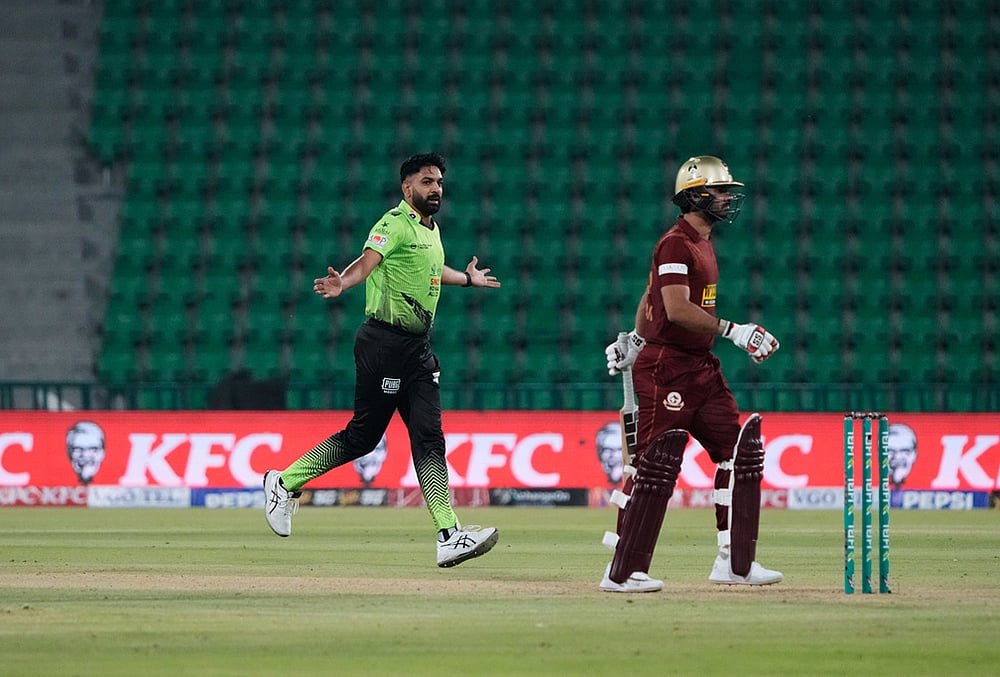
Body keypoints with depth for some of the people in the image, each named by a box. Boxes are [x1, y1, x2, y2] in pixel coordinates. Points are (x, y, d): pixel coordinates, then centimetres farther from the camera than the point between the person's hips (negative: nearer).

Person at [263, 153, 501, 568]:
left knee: (429, 439, -3)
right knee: (362, 435, -3)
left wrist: (468, 279, 53)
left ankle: (449, 536, -11)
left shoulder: (431, 229, 17)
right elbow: (367, 261, -26)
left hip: (418, 348, 8)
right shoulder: (396, 224, -10)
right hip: (384, 342, -8)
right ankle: (285, 483, 13)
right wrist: (342, 284, -46)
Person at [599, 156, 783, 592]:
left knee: (741, 452, 4)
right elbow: (677, 309, -26)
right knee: (656, 465, -9)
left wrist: (636, 340, 31)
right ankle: (623, 572, -5)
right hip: (666, 369, -10)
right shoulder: (676, 244, -14)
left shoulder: (703, 243, 17)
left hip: (701, 367, 10)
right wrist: (733, 331, -26)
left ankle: (734, 563, 7)